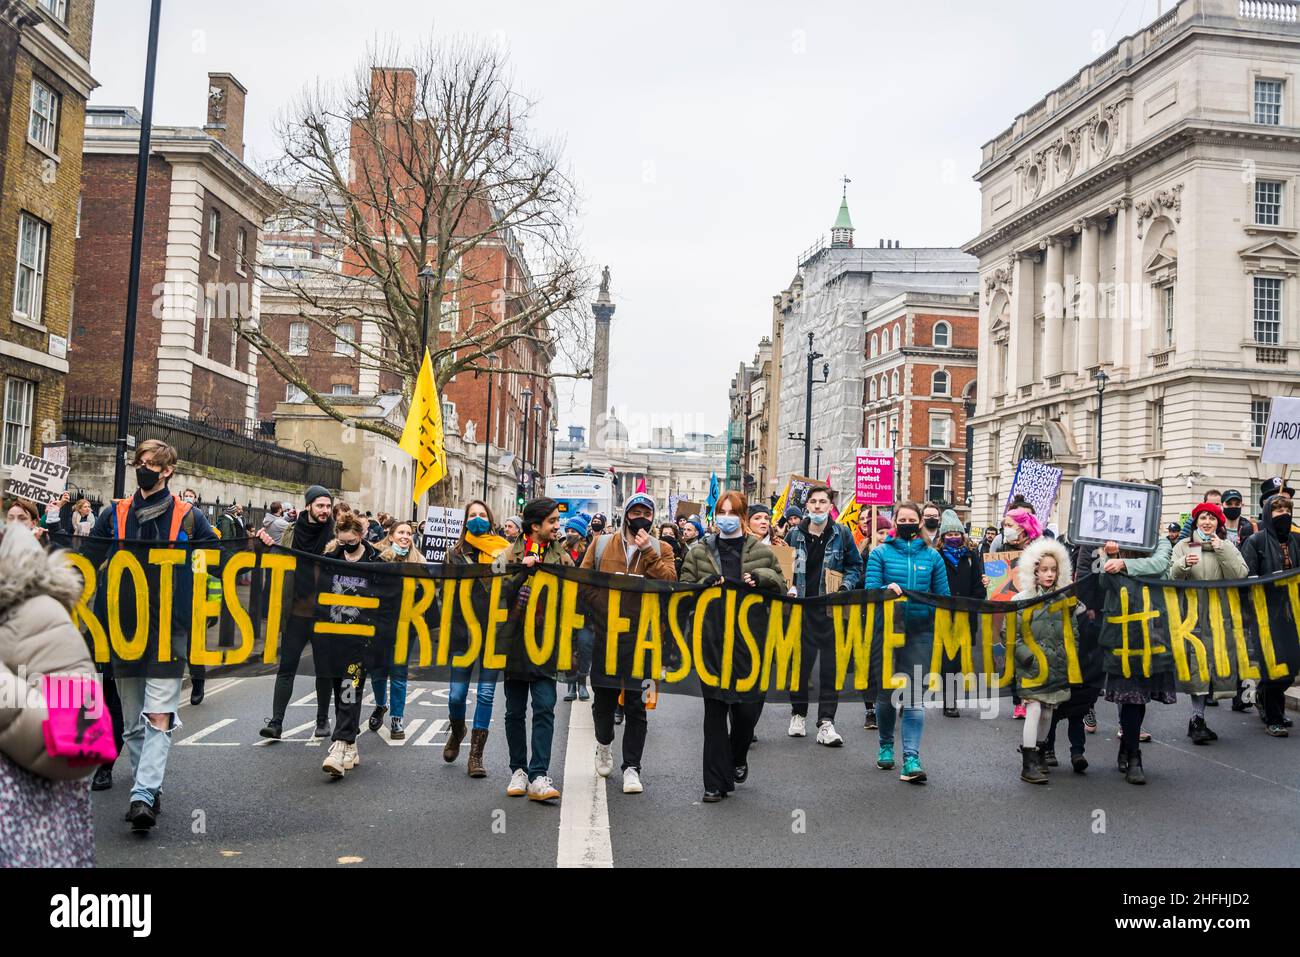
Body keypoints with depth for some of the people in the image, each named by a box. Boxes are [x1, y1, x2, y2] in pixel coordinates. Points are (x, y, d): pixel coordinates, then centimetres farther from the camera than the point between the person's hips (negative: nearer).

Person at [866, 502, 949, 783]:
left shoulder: (932, 556, 7)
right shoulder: (880, 553, 3)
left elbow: (943, 596, 8)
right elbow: (870, 590, -4)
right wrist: (886, 589, -24)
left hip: (921, 631, 0)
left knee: (914, 696, -5)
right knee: (886, 691, 10)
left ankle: (911, 759, -6)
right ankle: (886, 746, 30)